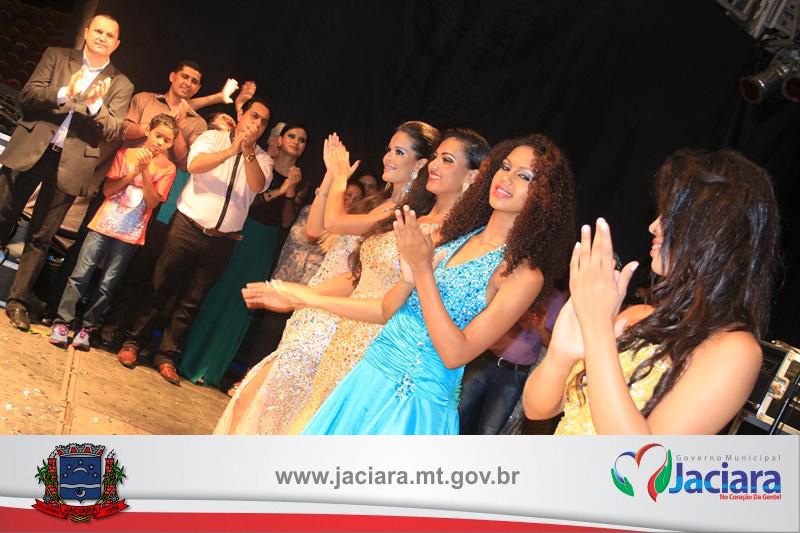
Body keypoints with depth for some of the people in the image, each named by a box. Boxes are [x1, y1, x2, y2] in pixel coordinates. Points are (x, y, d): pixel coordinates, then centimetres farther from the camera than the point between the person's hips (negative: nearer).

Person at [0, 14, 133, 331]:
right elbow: (28, 95, 0)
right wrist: (65, 94, -17)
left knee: (41, 238, 3)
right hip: (30, 151, 1)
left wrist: (96, 105, -20)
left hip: (69, 164, -1)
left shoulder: (121, 85, 7)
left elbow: (114, 131, -2)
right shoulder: (56, 57, 10)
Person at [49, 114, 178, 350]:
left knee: (107, 284, -1)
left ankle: (86, 327, 7)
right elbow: (107, 189, 0)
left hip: (131, 233, 0)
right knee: (81, 275, -5)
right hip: (105, 224, 0)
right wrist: (133, 172, -11)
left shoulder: (168, 169, 4)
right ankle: (62, 322, 0)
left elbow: (152, 202, -6)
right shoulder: (126, 153, 6)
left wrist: (145, 171, -16)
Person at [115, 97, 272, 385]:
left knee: (192, 301, 7)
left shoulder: (262, 158, 9)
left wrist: (249, 153, -25)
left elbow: (257, 185, -12)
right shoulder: (212, 138, 4)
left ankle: (166, 356, 15)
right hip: (188, 227, -2)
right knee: (158, 286, 3)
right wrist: (232, 151, -25)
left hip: (222, 239, 2)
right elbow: (194, 164, -16)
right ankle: (132, 343, 15)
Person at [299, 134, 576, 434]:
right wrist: (409, 277, -15)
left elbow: (454, 354, -19)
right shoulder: (454, 236, 5)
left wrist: (423, 269, -21)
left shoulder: (524, 272, -13)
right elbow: (387, 311, 7)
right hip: (369, 377, 6)